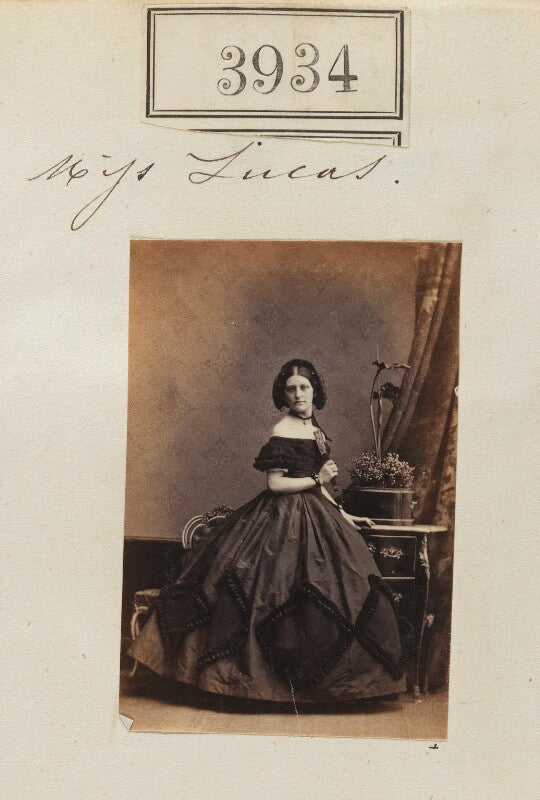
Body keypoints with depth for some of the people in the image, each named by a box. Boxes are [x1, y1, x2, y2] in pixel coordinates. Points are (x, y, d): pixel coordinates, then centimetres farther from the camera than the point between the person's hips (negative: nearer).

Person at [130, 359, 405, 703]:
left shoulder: (314, 428, 12)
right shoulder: (282, 432, -13)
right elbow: (275, 484, -16)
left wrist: (339, 512, 18)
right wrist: (317, 480, -17)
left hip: (314, 518, 9)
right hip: (286, 517, -9)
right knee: (285, 595, -7)